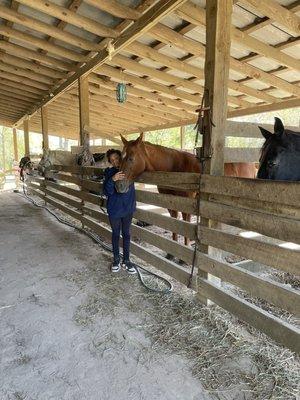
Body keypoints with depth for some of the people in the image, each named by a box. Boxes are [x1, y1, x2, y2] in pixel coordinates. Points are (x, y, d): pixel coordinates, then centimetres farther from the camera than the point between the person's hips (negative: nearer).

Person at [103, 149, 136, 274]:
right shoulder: (109, 172, -9)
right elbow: (107, 192, -17)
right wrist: (112, 180, -34)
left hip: (128, 207, 2)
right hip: (114, 209, -1)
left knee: (126, 233, 12)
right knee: (116, 234, 13)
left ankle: (126, 260, 25)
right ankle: (116, 260, 30)